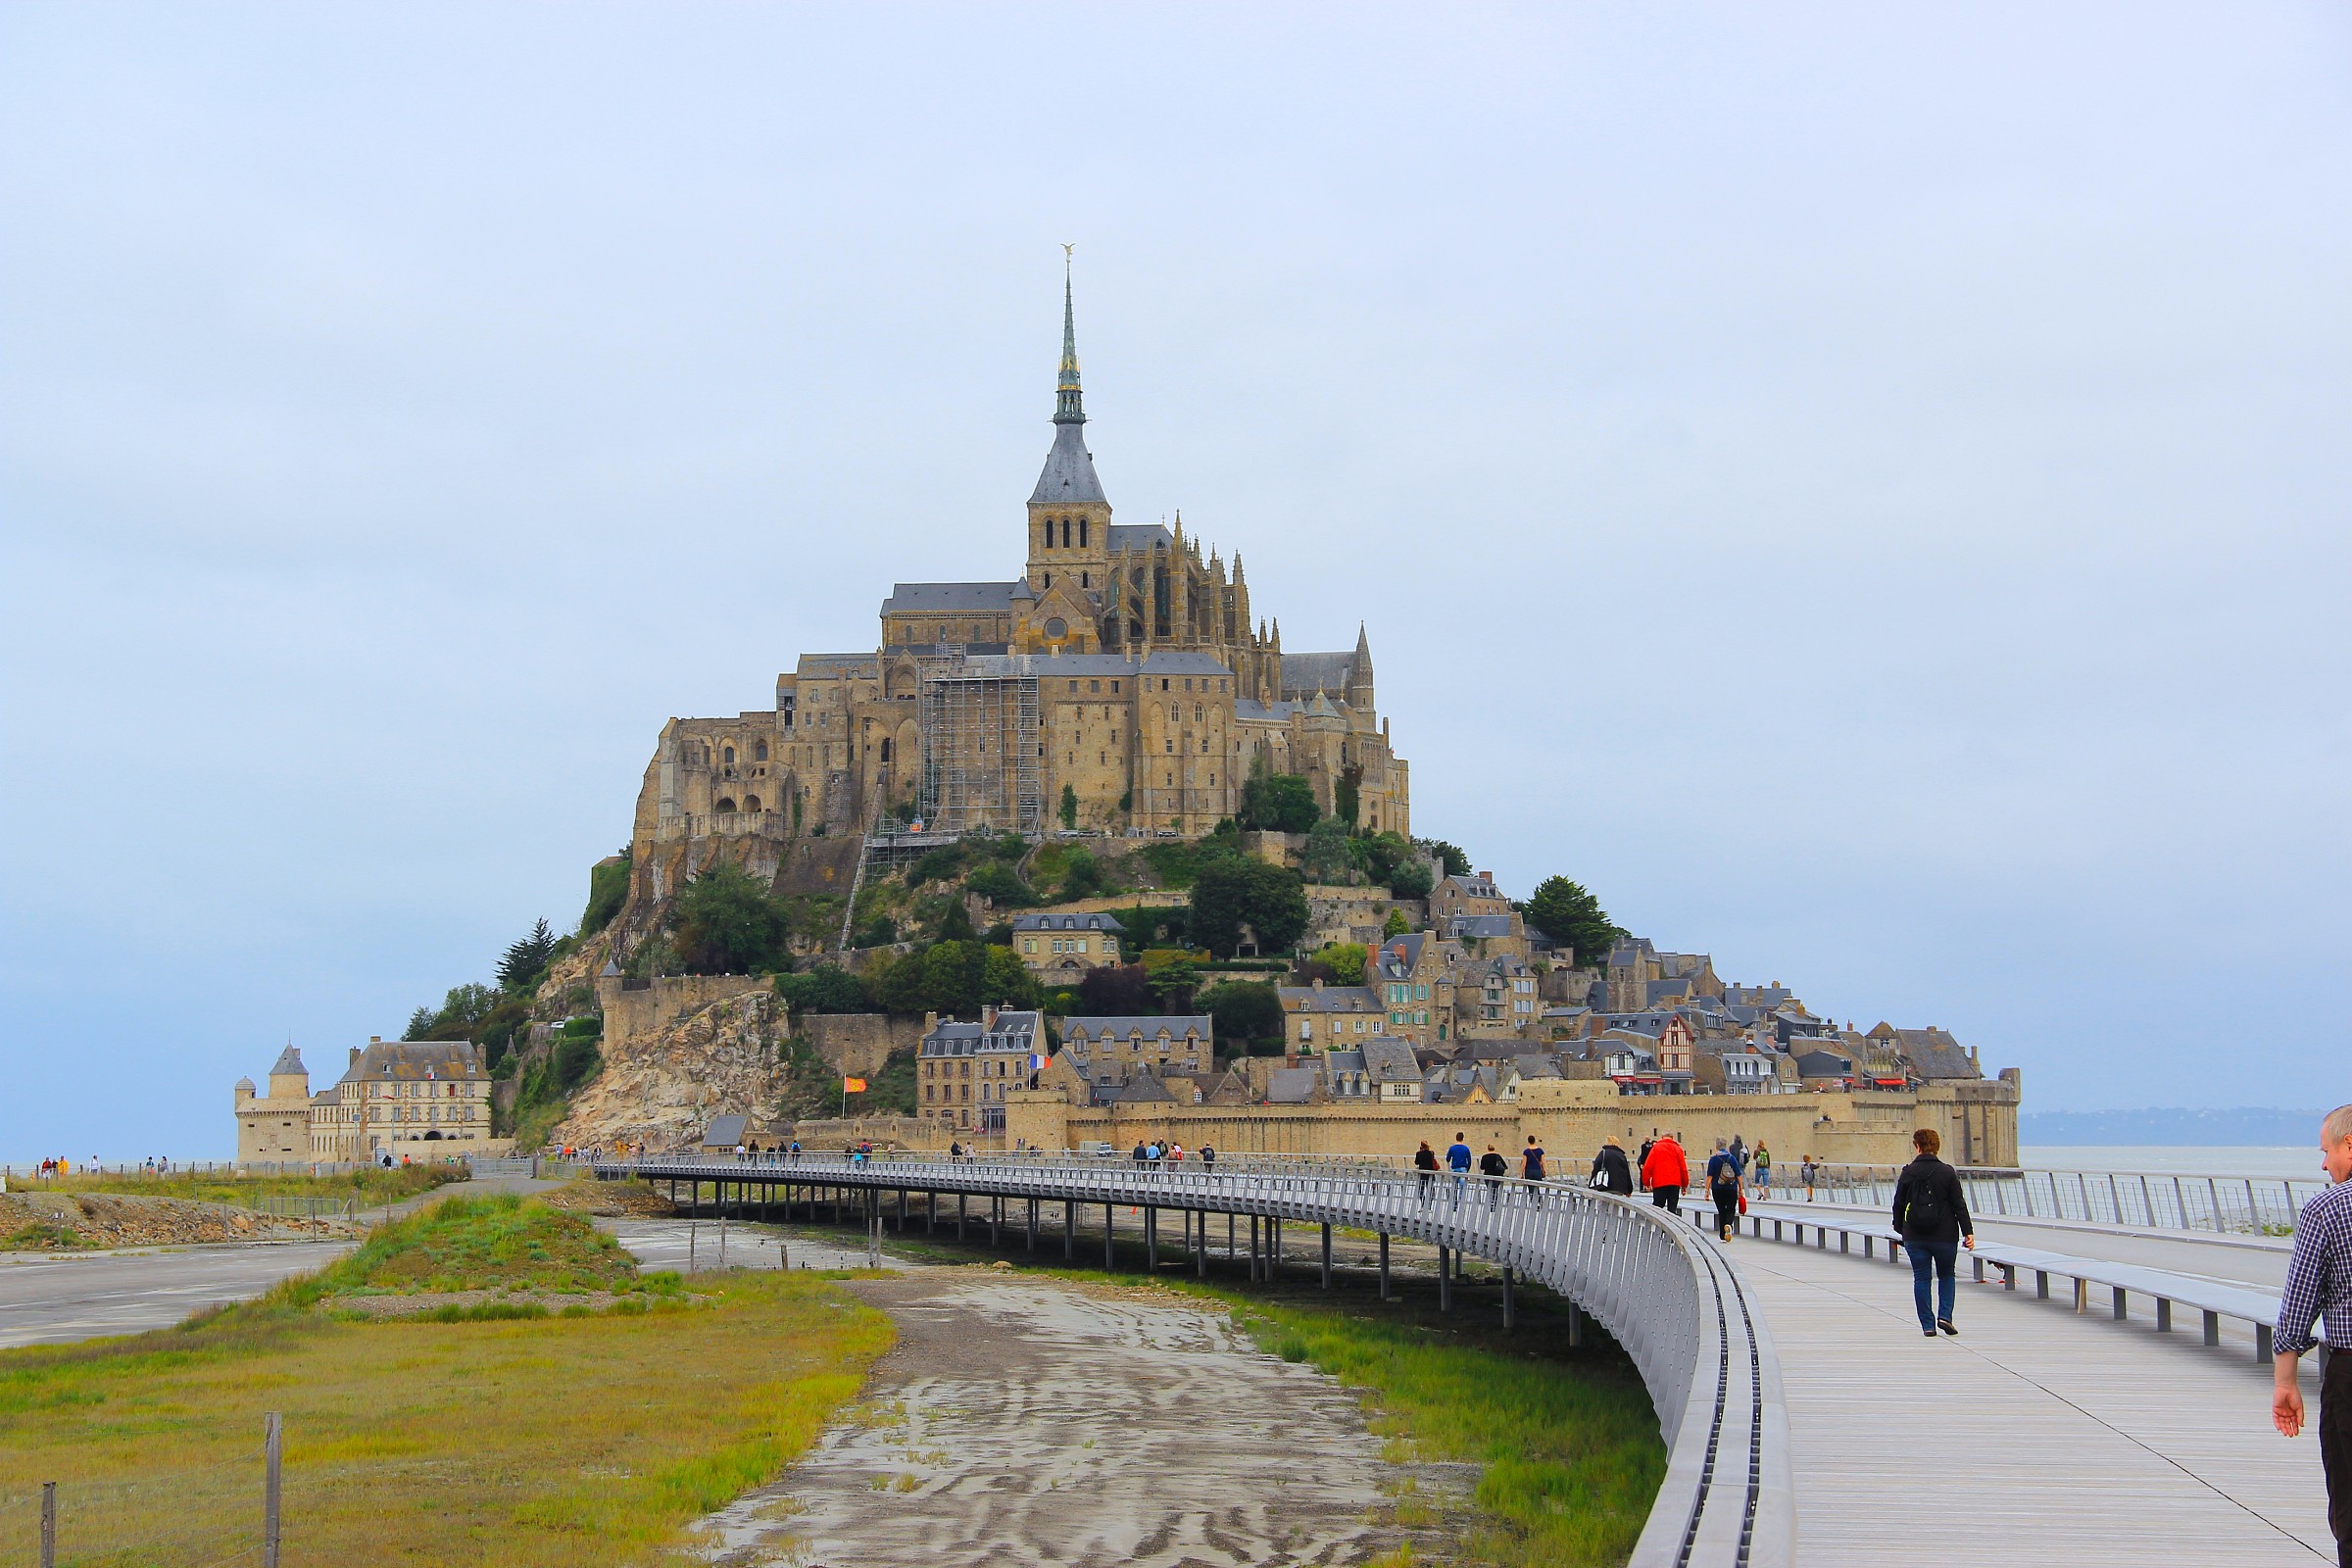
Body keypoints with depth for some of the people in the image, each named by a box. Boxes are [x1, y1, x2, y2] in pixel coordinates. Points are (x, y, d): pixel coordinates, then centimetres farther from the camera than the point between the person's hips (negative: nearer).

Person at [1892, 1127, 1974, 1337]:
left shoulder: (1908, 1173, -1)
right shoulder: (1947, 1173, -6)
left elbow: (1899, 1204, 6)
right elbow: (1959, 1204, -6)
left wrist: (1899, 1229, 20)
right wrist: (1967, 1231, -2)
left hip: (1914, 1237, 1)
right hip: (1944, 1236, -1)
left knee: (1921, 1278, 7)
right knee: (1947, 1276, 17)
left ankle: (1927, 1324, 5)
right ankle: (1944, 1315, 0)